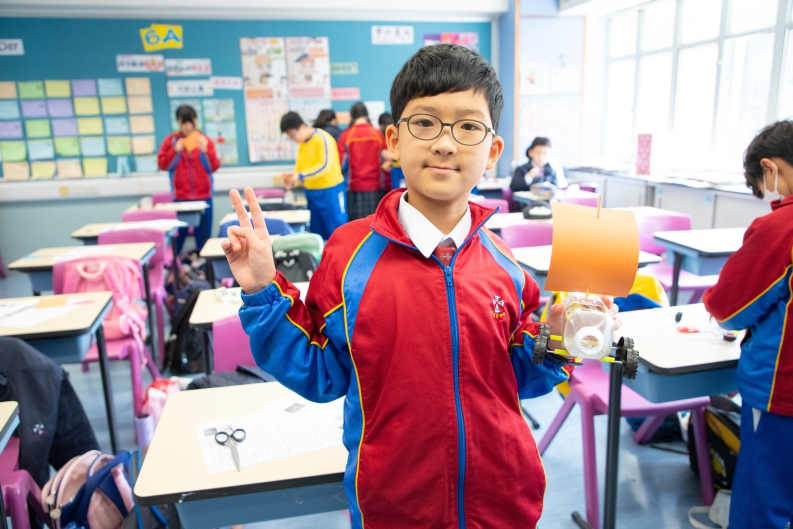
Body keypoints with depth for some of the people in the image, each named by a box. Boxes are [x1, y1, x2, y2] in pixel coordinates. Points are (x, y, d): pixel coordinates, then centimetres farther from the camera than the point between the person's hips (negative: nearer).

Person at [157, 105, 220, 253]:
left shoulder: (205, 140, 4)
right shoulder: (171, 140, 4)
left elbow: (214, 167, -2)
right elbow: (162, 164, -1)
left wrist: (205, 151, -16)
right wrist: (175, 151, -13)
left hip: (203, 196, 1)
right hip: (180, 197, 0)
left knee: (203, 233, 3)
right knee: (178, 233, -1)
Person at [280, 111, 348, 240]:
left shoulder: (322, 138, -13)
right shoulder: (301, 143, 9)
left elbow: (325, 165, -22)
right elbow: (299, 166, 13)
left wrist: (300, 176, -27)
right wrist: (292, 179, -8)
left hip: (330, 190, -7)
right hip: (312, 192, 7)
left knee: (336, 231, -3)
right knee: (318, 233, 12)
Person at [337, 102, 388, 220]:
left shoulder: (346, 136, -3)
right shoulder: (378, 134, 0)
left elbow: (341, 163, -2)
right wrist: (388, 187, 9)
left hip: (355, 188, 0)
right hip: (376, 188, 1)